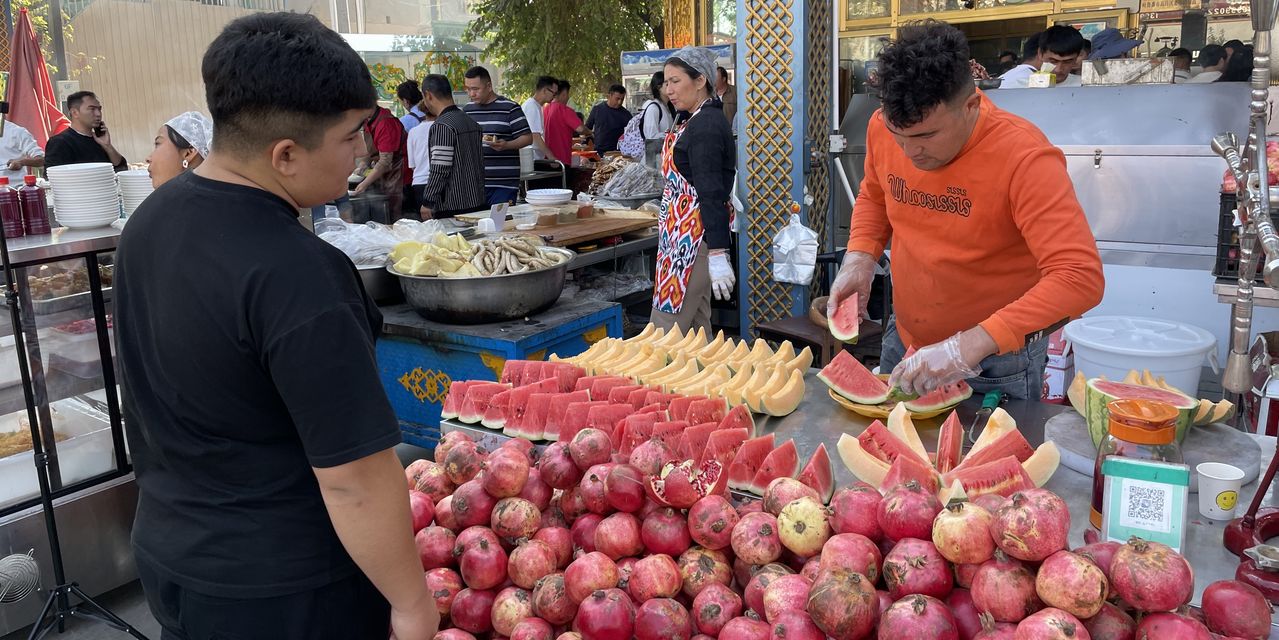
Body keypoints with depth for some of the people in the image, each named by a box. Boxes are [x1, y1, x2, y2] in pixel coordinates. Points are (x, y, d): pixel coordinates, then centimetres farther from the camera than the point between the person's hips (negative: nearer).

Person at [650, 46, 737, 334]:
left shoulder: (705, 126, -17)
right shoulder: (693, 120, 14)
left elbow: (712, 193, -24)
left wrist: (718, 254, -27)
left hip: (693, 238, -11)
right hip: (683, 234, 11)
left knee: (665, 330, -8)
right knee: (696, 328, 14)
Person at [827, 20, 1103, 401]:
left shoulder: (1024, 159, -28)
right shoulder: (882, 128, -11)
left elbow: (1080, 278, -34)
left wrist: (970, 346, -41)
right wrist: (859, 259, -8)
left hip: (997, 364, -5)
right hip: (903, 342, 6)